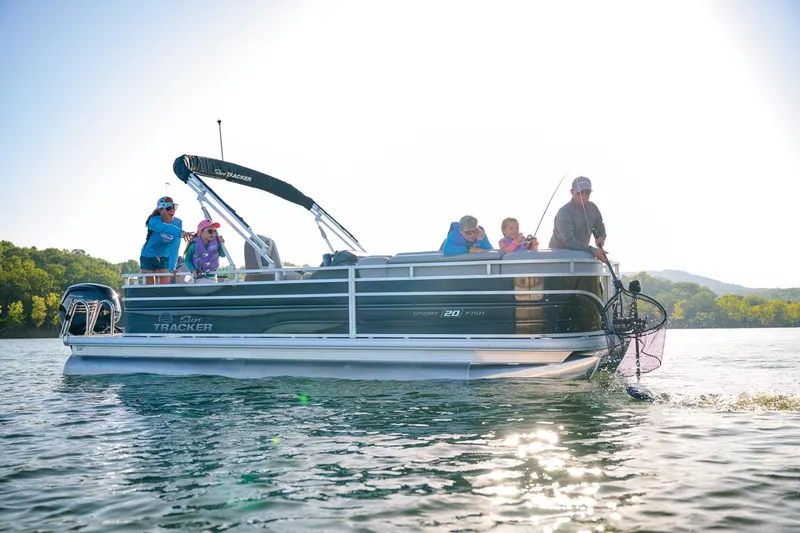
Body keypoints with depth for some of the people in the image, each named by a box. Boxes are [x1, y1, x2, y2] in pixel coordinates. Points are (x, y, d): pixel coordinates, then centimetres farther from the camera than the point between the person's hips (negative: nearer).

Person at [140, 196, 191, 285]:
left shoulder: (178, 223, -13)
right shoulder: (154, 221, -22)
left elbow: (174, 247, -19)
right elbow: (166, 228, -46)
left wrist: (171, 267, -27)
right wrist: (181, 233, -65)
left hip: (164, 258, 2)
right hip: (148, 257, -2)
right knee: (149, 286, 1)